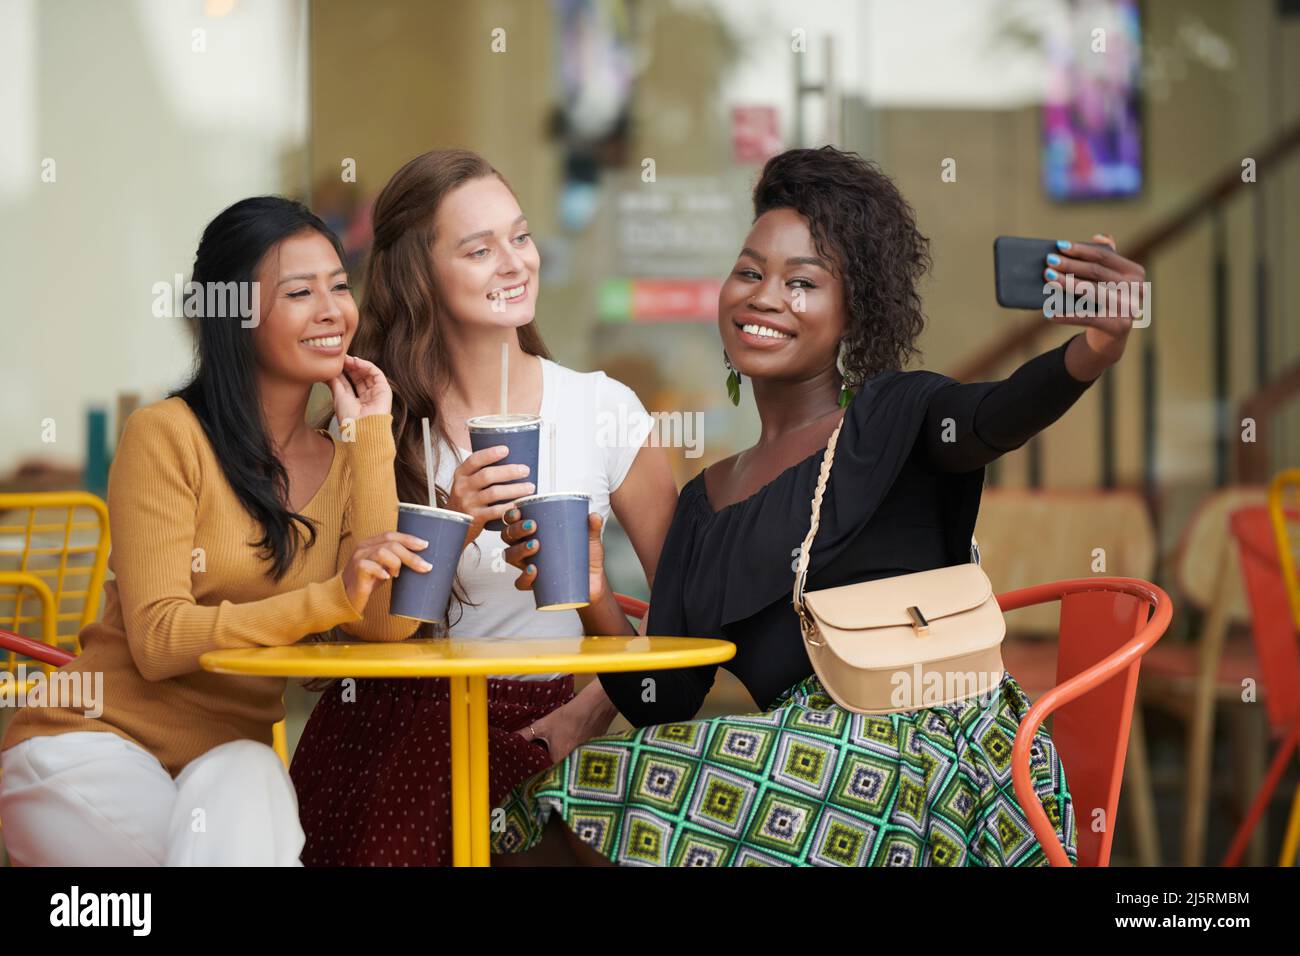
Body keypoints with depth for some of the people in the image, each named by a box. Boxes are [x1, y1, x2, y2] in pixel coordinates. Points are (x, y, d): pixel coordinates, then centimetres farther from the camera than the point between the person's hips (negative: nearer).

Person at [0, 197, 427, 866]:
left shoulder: (343, 461, 9)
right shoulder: (165, 435, -7)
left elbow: (382, 625, -9)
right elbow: (157, 642, -15)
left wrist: (371, 435, -4)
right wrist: (331, 598, -27)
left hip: (229, 758, 4)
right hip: (94, 742, -4)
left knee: (247, 783, -32)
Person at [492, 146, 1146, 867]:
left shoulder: (893, 416, 4)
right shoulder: (704, 501, 19)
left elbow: (991, 417, -21)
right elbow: (665, 708, 12)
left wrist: (1093, 353, -43)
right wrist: (593, 608, -6)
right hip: (813, 762, 5)